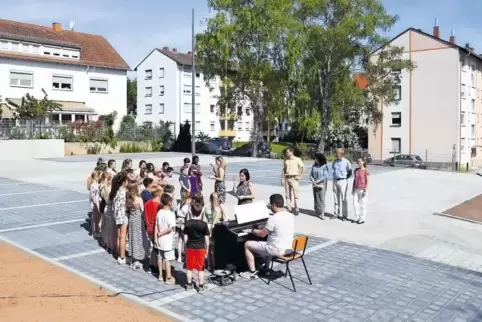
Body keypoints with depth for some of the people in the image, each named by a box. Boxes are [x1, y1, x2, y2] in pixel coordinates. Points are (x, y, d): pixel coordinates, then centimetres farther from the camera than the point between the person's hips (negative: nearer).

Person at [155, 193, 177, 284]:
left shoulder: (159, 213, 2)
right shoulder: (170, 214, -17)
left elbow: (156, 226, 4)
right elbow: (170, 228, -23)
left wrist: (156, 237, 7)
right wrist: (160, 234, -11)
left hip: (160, 240, 7)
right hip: (167, 240, -6)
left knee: (160, 257, 15)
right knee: (167, 259, -1)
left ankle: (160, 275, 26)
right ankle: (169, 278, 5)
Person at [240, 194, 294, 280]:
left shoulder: (273, 218, -22)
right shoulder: (291, 216, 2)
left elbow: (262, 234, -12)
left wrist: (254, 231, 9)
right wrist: (266, 229, 25)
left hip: (277, 250, -8)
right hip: (289, 248, 8)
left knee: (247, 245, 6)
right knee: (268, 244, 38)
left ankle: (252, 272, 12)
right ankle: (266, 268, 40)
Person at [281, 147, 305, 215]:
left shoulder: (297, 159, -4)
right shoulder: (285, 160, 10)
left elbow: (303, 168, -3)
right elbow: (284, 170, 14)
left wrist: (300, 177, -8)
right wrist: (282, 179, 7)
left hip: (294, 178, -5)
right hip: (287, 178, 5)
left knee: (296, 194, -3)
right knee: (288, 195, 7)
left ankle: (297, 209, 3)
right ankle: (289, 208, 14)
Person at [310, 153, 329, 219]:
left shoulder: (324, 166, -7)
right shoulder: (314, 166, 6)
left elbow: (325, 176, -12)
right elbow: (311, 175, 6)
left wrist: (317, 181, -13)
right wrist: (314, 182, -10)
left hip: (322, 184, -4)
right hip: (315, 184, 4)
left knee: (321, 199, -7)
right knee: (316, 198, 5)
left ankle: (322, 213, -6)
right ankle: (317, 212, 12)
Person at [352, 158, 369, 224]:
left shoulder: (365, 171, -8)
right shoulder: (356, 170, 8)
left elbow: (367, 181, -8)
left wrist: (365, 190, -13)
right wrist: (353, 189, 10)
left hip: (362, 190, -5)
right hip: (356, 189, 5)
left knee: (362, 204, 2)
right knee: (355, 204, 6)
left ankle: (362, 219, 10)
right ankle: (357, 218, 19)